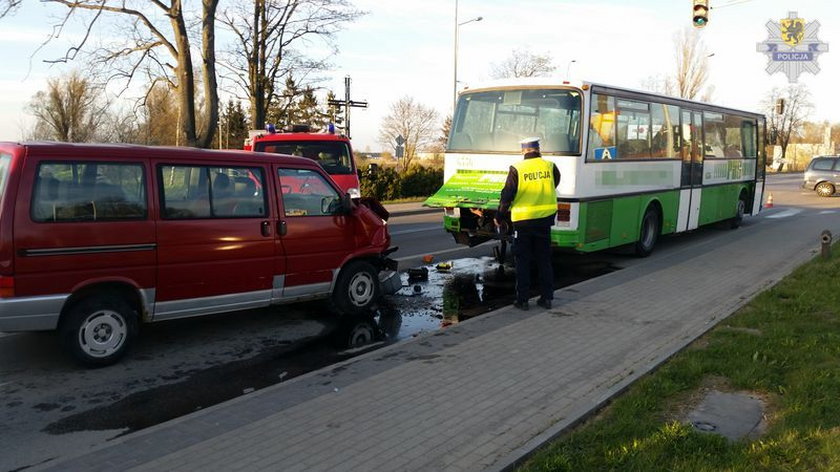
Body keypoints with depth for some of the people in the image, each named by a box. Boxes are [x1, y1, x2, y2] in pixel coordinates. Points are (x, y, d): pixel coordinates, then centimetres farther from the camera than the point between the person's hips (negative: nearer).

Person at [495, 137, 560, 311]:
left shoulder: (517, 169, -9)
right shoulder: (550, 166, -1)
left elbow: (507, 196, -6)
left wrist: (499, 218, 6)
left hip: (523, 221, -3)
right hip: (544, 220, 3)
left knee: (522, 261, 6)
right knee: (544, 260, 13)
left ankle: (522, 299, 8)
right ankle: (546, 298, 16)